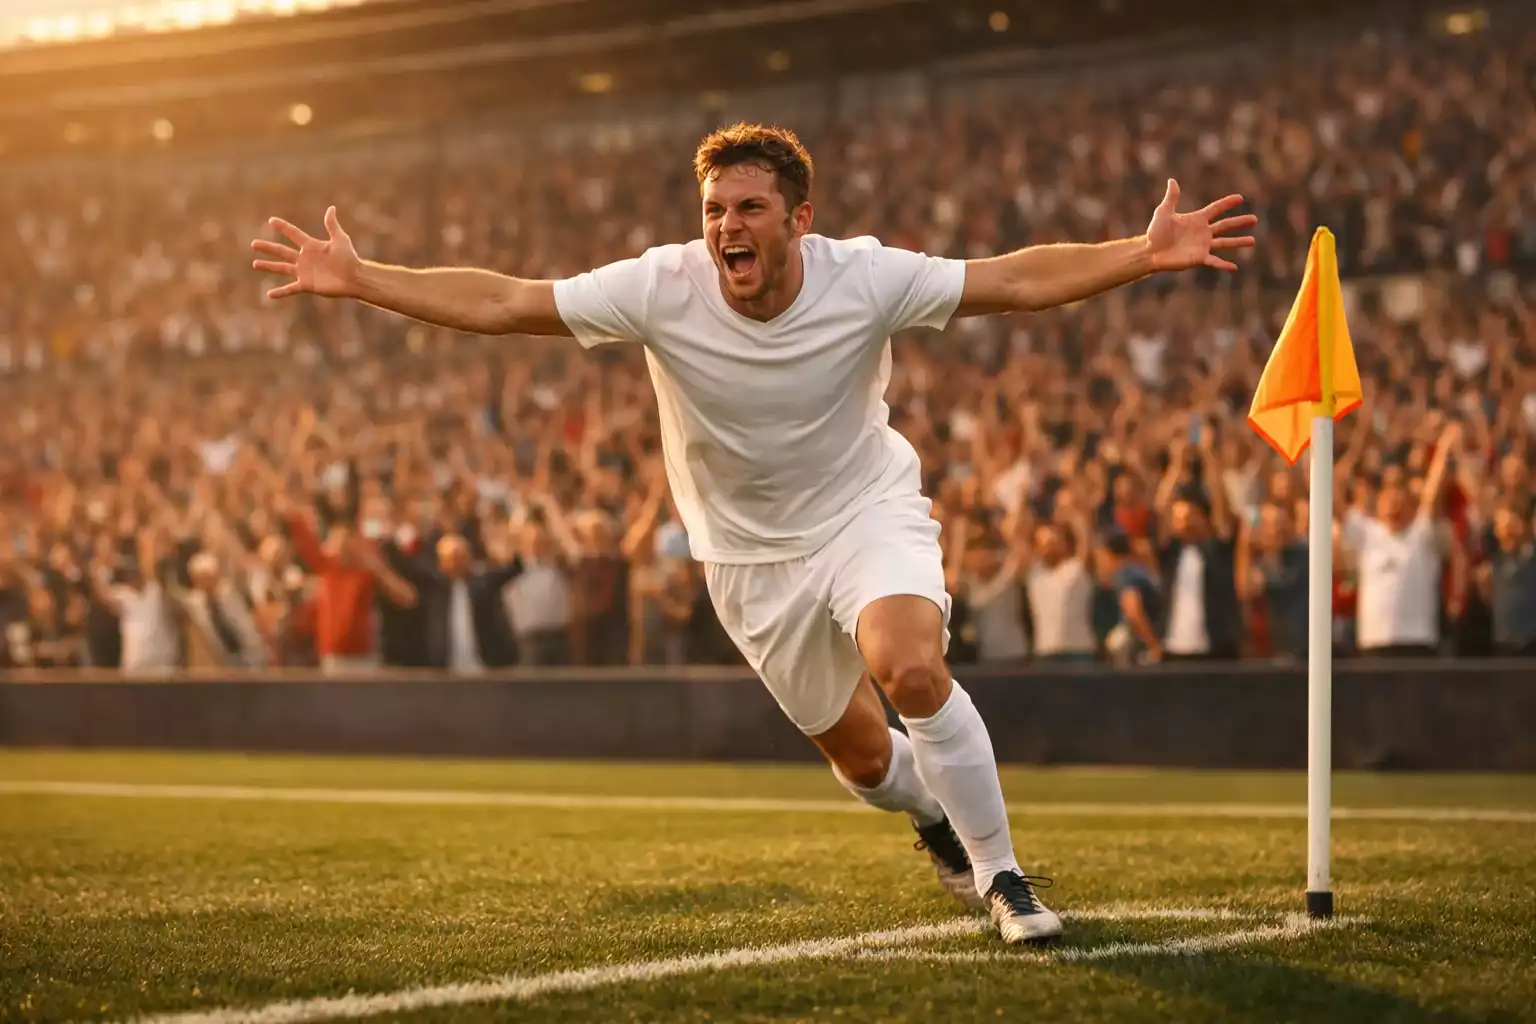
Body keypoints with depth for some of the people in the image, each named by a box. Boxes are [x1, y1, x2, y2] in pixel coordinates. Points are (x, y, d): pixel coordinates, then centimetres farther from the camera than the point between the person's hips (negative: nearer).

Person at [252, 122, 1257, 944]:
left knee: (913, 668, -32)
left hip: (869, 511, -2)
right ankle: (937, 815, 47)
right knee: (864, 760, 9)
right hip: (751, 555, 2)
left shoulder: (866, 277, -22)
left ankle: (999, 872, -11)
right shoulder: (661, 286, -22)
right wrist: (356, 278, -26)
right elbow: (497, 301, -20)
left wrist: (1146, 254, -33)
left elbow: (1019, 279, -21)